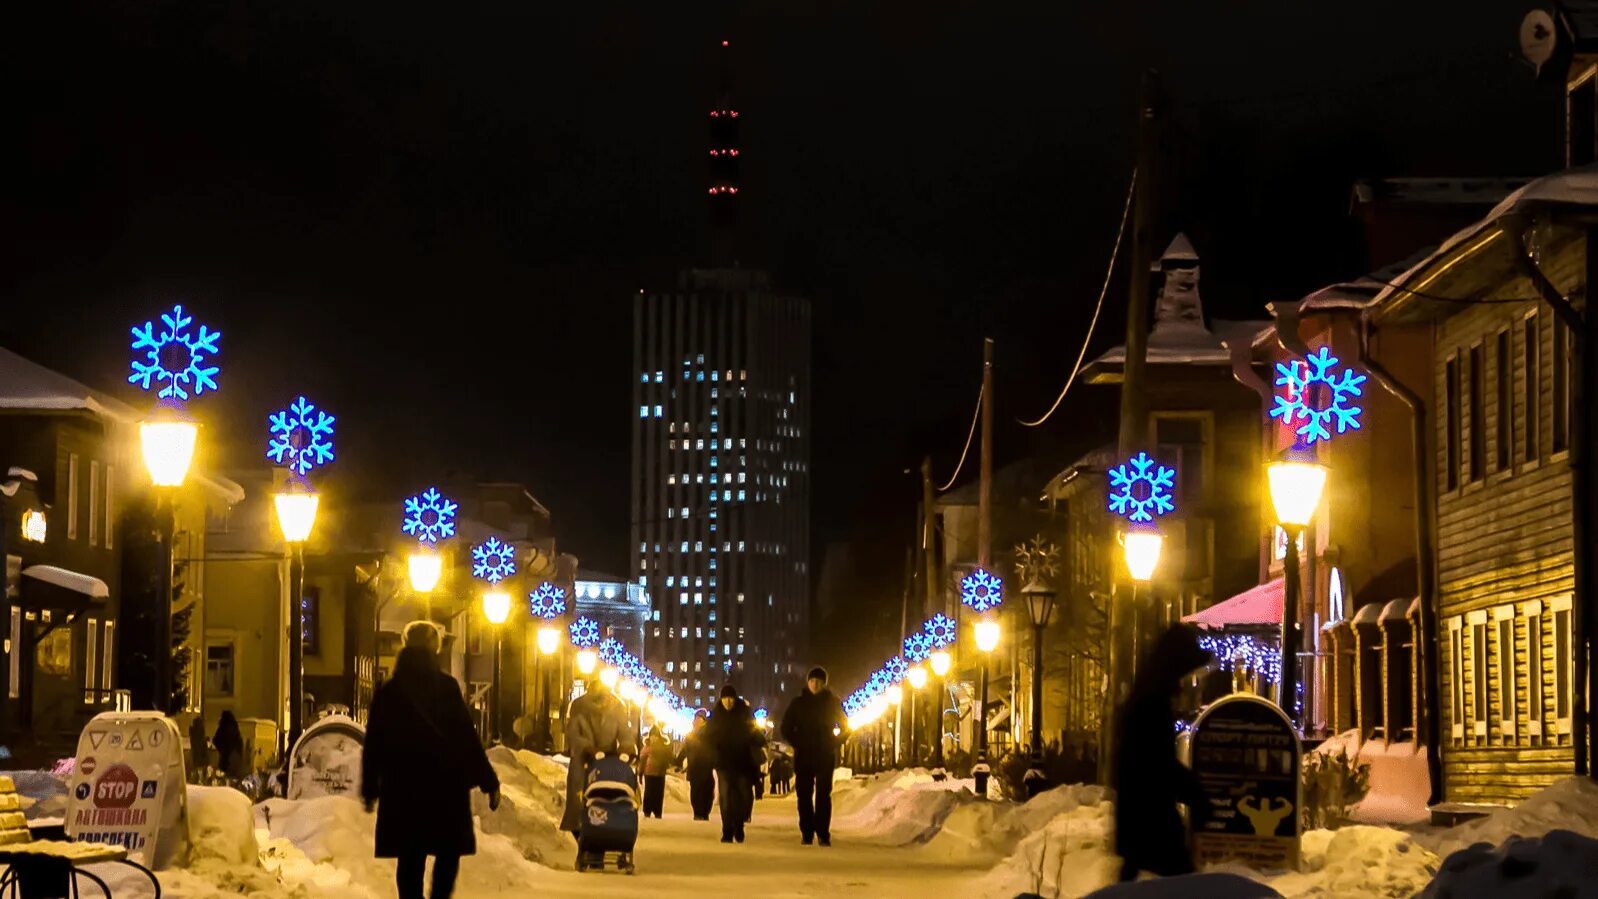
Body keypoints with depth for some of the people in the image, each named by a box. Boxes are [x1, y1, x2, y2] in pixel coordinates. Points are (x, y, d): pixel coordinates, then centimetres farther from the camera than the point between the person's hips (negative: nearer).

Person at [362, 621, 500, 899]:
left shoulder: (388, 692, 6)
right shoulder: (447, 687, -5)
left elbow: (374, 745, 8)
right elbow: (467, 738, -8)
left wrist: (370, 789, 16)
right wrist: (489, 782, -4)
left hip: (401, 788, 3)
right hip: (446, 783, -3)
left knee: (410, 856, 6)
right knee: (449, 850, 7)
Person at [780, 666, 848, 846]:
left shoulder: (832, 703, 4)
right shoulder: (798, 703, 5)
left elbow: (844, 725, 11)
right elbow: (786, 727, 10)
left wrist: (833, 743, -1)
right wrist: (797, 743, -1)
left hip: (825, 757, -1)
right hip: (803, 757, 1)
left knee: (823, 795, -7)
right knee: (804, 795, 0)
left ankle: (823, 834, -8)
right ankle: (807, 833, 4)